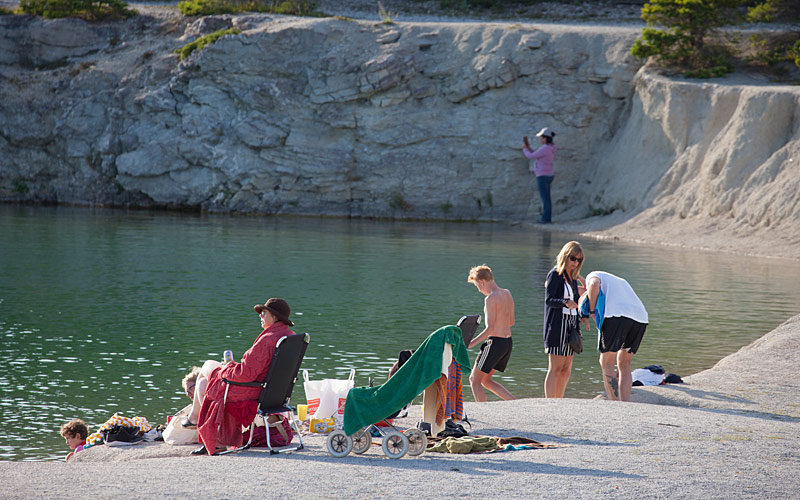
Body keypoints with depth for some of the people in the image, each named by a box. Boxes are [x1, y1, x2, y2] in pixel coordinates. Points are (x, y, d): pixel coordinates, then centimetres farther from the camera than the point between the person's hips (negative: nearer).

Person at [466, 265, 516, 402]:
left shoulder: (491, 299, -17)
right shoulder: (507, 294, 9)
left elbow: (490, 328, -21)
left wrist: (470, 344, -18)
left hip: (495, 342, -9)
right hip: (508, 342, 9)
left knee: (474, 380, 3)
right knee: (485, 380, 19)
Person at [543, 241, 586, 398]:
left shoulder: (573, 278, 15)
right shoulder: (555, 274, -7)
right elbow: (549, 300, -19)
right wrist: (565, 302, -34)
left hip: (570, 325, 8)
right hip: (557, 325, -8)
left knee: (566, 370, 7)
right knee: (555, 368, -10)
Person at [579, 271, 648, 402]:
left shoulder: (593, 276, 23)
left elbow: (594, 286, -7)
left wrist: (592, 311, 7)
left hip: (617, 315, -6)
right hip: (640, 319, 6)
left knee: (606, 363, 3)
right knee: (624, 364, 18)